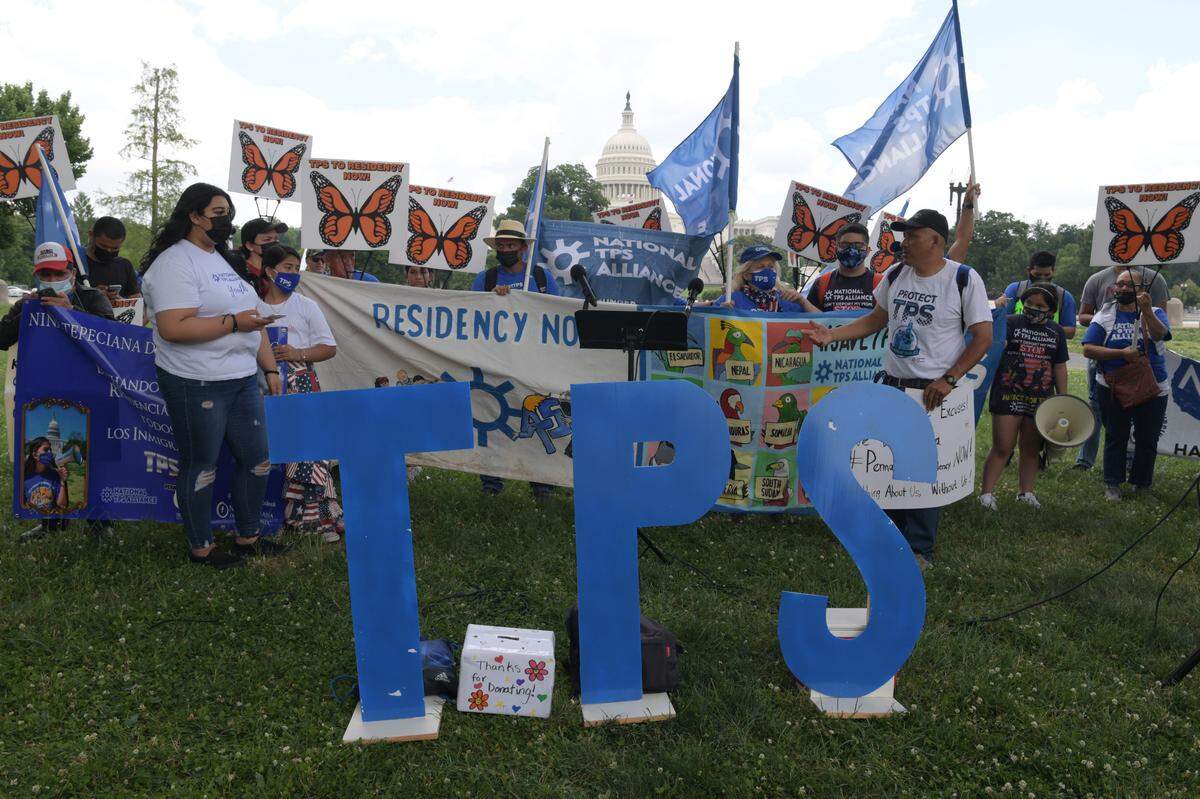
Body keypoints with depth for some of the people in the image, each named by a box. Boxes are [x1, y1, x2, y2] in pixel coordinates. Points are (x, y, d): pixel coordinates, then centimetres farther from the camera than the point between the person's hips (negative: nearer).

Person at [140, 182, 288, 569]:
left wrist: (271, 369, 14)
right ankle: (200, 548, 20)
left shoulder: (224, 261, 17)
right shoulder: (176, 262, -12)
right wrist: (234, 322, -20)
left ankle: (248, 537, 29)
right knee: (200, 467, 5)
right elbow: (173, 328, -23)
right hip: (197, 385, -9)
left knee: (257, 460, 13)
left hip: (242, 380, 9)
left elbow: (252, 320, 19)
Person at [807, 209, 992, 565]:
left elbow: (983, 337, -9)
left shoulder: (964, 279, -9)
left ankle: (920, 549, 14)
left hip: (934, 392, -5)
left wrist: (948, 380, -16)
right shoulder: (895, 275, 7)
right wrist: (832, 334, 6)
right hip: (891, 385, 5)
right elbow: (876, 320, 19)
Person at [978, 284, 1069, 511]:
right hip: (1008, 396, -4)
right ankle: (986, 492, 3)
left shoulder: (1056, 332, 10)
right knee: (1002, 448, -4)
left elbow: (1059, 367, 14)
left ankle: (1025, 491, 25)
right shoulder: (1010, 323, -3)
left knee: (1031, 449, 12)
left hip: (1040, 399, 4)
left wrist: (1063, 398, 12)